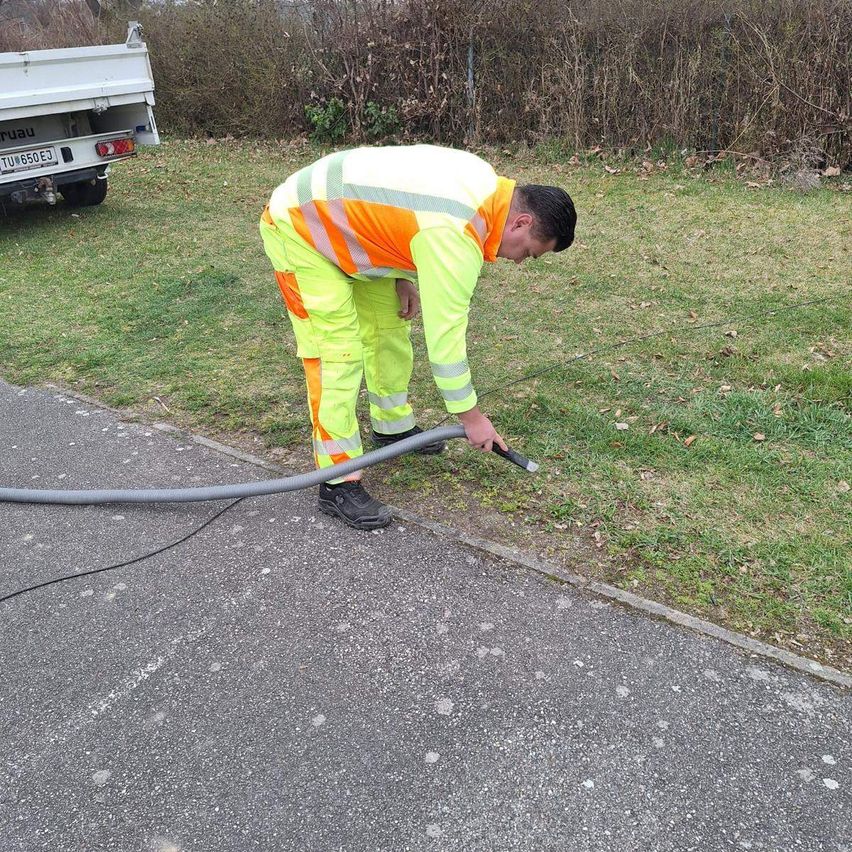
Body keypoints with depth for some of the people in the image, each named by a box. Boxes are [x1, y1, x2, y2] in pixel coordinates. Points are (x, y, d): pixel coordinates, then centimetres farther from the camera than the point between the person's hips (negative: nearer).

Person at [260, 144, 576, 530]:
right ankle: (338, 484, -6)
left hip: (337, 218, 10)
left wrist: (403, 276, 4)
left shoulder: (486, 183, -3)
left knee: (388, 327, 13)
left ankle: (393, 426, 32)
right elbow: (444, 331, -26)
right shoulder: (456, 234, -31)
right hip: (296, 227, -10)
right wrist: (471, 416, -16)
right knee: (337, 354, -14)